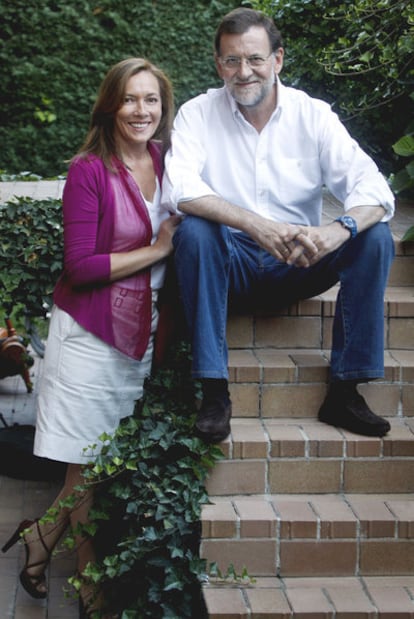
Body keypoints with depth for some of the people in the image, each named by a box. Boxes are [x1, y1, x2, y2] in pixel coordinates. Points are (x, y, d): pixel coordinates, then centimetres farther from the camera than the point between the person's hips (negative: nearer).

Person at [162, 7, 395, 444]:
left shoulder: (313, 115, -3)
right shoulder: (198, 114, -5)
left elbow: (370, 186, -13)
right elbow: (178, 189, -22)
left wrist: (339, 229, -37)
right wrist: (256, 226, -37)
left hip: (300, 265, 2)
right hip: (231, 264, -1)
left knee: (375, 237, -21)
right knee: (193, 232, -32)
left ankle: (344, 391, -17)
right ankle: (214, 392, -28)